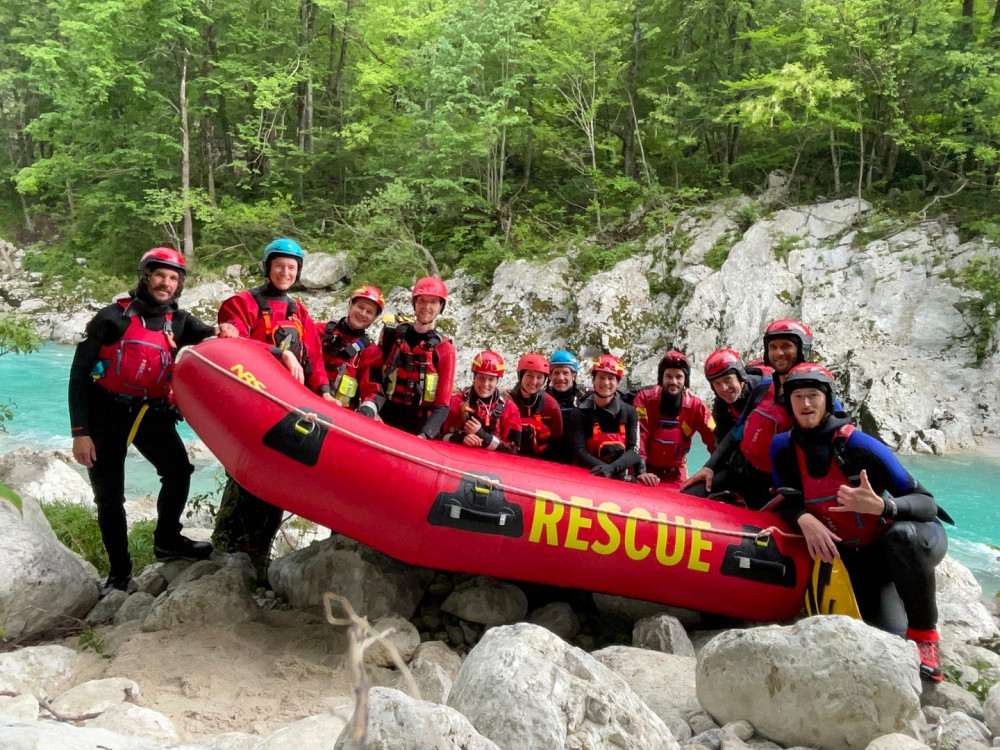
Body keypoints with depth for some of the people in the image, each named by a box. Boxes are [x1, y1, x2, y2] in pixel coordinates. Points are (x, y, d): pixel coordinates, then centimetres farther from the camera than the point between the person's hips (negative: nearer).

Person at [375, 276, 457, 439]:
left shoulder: (444, 350, 0)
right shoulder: (391, 334, 8)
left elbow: (442, 406, -2)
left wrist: (423, 436, -17)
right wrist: (371, 410, -14)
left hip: (417, 429, -1)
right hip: (383, 420, 2)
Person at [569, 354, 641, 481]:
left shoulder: (629, 412, 6)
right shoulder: (581, 413, 1)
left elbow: (634, 452, -5)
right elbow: (580, 452, -7)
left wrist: (611, 468, -25)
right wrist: (604, 468, -26)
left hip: (621, 479, 2)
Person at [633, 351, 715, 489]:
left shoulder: (696, 406, -11)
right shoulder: (644, 399, -16)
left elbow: (714, 440, -12)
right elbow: (638, 435, -23)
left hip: (675, 473, 2)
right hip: (646, 469, -2)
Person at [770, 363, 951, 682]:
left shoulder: (858, 445, -23)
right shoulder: (783, 448, -9)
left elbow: (927, 504, -23)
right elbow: (787, 499, 1)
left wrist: (881, 506, -43)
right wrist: (804, 519, -22)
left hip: (911, 542, -3)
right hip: (857, 554, 3)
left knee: (902, 536, -40)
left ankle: (925, 634, -15)